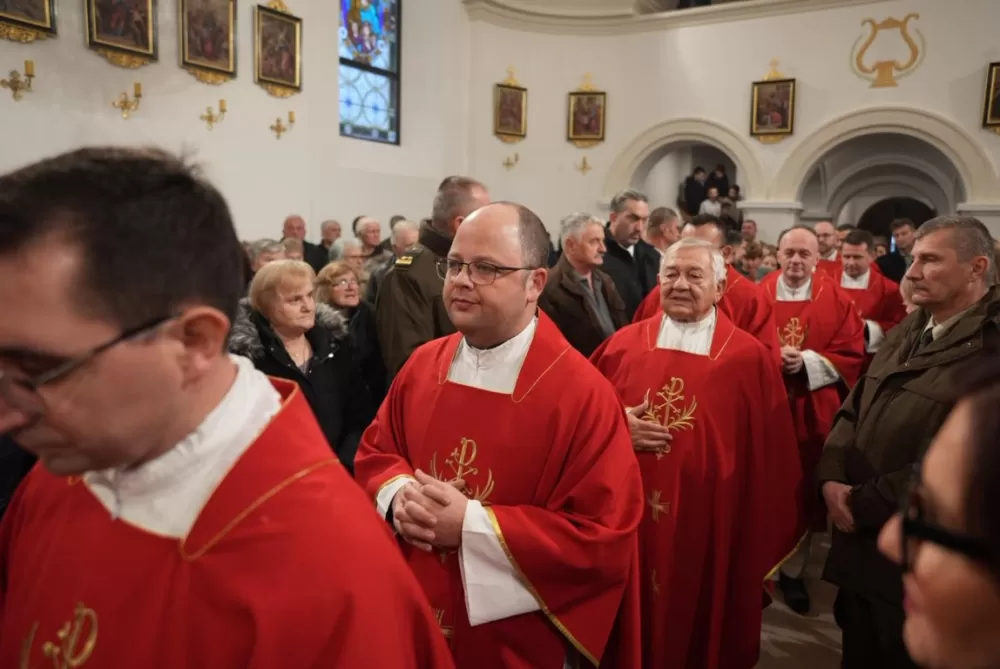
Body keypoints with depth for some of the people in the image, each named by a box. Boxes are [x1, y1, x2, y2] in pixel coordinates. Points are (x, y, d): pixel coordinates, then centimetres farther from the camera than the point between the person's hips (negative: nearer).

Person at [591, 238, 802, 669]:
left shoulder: (749, 359, -4)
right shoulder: (622, 346, 1)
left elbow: (771, 461, -1)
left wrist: (764, 546, 1)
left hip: (712, 531, -1)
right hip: (627, 525, 2)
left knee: (704, 634, 15)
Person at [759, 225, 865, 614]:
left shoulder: (837, 300, 2)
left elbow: (851, 356, -2)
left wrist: (807, 361, -16)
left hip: (812, 412, 1)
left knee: (804, 491, 7)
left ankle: (793, 571, 23)